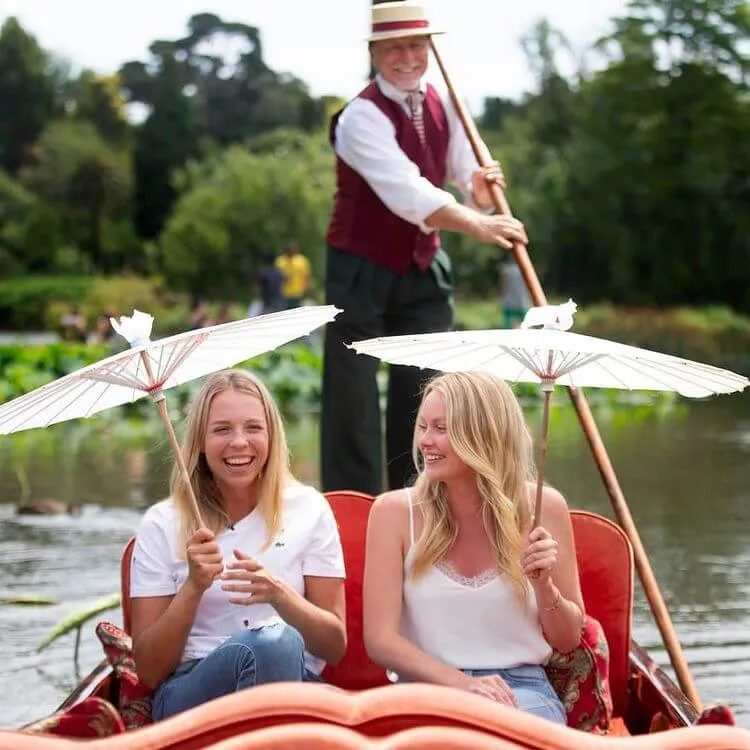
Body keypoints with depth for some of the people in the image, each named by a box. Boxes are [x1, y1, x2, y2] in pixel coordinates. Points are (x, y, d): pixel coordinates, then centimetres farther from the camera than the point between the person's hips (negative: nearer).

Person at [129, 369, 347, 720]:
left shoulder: (309, 510, 9)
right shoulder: (161, 524, 6)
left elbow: (335, 647, 5)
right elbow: (149, 672, 3)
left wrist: (279, 593, -14)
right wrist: (194, 587, -12)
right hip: (190, 696, -2)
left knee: (278, 641, -35)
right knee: (265, 643, -35)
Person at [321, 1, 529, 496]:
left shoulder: (443, 109, 5)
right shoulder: (361, 116, -18)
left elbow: (469, 181, 5)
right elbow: (407, 193, -31)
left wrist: (480, 190, -20)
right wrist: (478, 226, -41)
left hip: (423, 270, 6)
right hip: (362, 272, -6)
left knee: (425, 392, 6)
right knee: (353, 399, -3)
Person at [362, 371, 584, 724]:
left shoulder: (542, 507, 2)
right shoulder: (395, 511, -1)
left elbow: (568, 640, 11)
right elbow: (380, 638, -5)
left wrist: (544, 585, -11)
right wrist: (461, 682, -20)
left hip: (522, 688, 1)